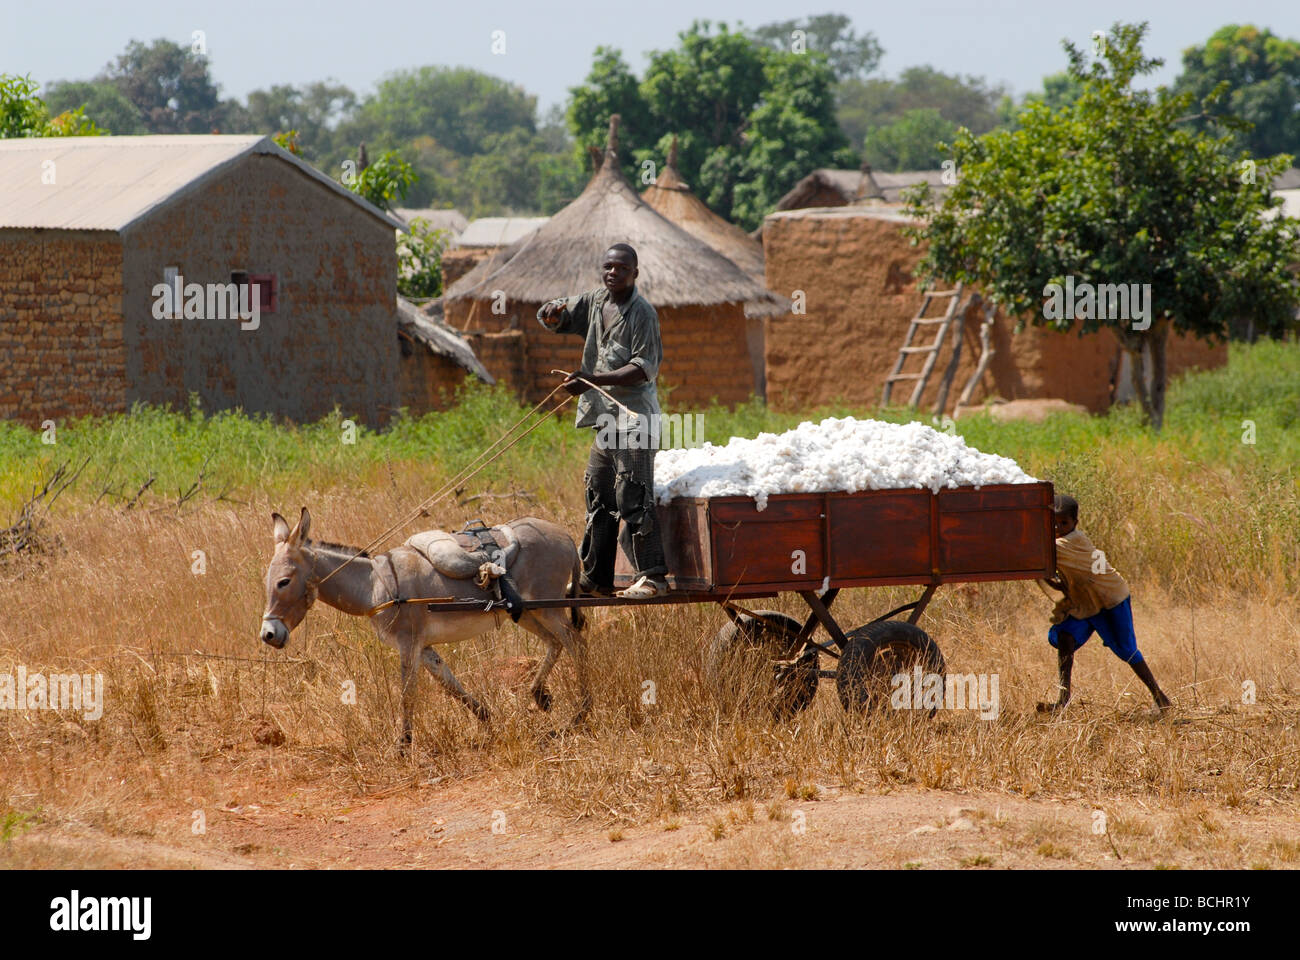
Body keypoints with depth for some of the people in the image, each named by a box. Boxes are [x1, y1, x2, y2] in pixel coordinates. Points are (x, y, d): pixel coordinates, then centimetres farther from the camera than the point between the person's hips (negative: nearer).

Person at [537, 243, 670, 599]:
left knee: (633, 497, -14)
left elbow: (644, 368, -17)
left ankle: (652, 576, -13)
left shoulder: (643, 313, -10)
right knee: (598, 500, 11)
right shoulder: (594, 302, 12)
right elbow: (553, 320, 22)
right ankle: (595, 579, 18)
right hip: (606, 419, 8)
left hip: (634, 418, -8)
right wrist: (552, 312, -5)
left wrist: (592, 379, -24)